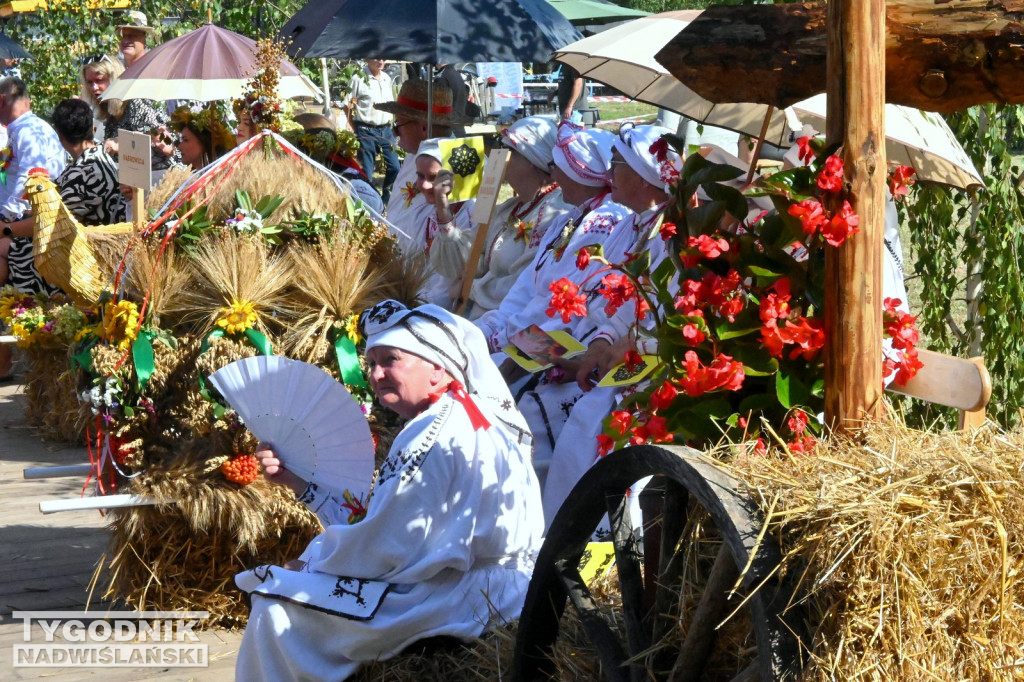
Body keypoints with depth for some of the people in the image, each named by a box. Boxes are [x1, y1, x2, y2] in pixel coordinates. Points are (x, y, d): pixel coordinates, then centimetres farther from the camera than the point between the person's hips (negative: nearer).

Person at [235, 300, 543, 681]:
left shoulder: (438, 435, -19)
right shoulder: (458, 422, 15)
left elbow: (384, 548, -20)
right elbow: (377, 521, 15)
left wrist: (312, 560, -3)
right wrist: (300, 481, 13)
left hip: (464, 604, -11)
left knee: (278, 612, -12)